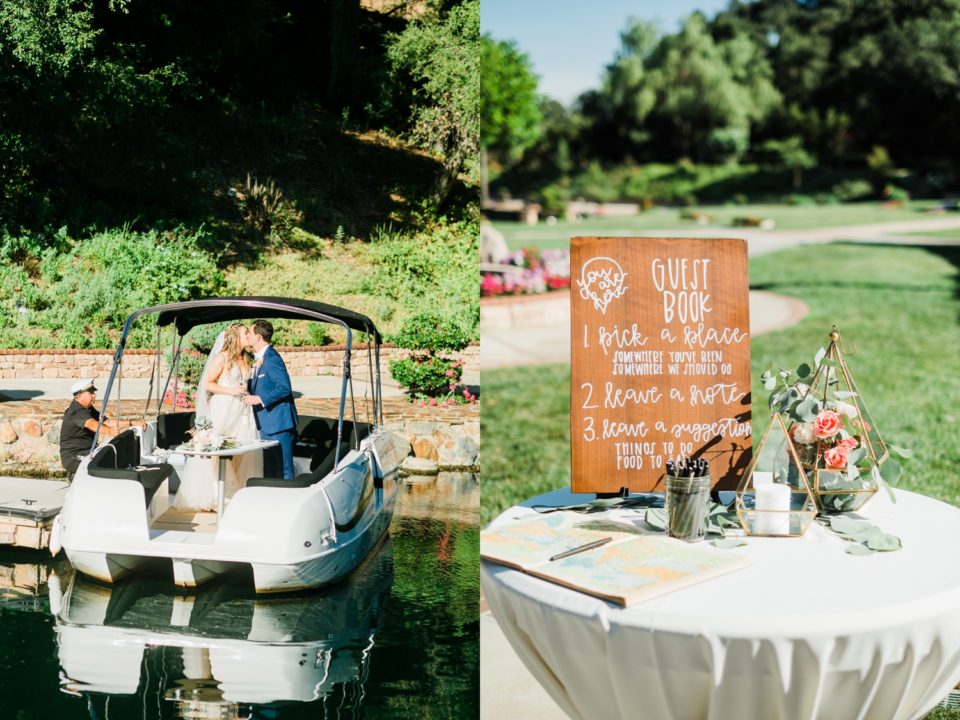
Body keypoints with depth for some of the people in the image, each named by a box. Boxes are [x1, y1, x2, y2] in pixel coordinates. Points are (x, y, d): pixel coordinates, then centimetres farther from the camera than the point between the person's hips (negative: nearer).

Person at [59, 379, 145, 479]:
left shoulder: (89, 409, 13)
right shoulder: (76, 411, -19)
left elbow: (108, 422, 11)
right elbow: (91, 424, -39)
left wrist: (132, 423, 0)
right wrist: (108, 431, -59)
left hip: (87, 453, 10)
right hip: (73, 458, -10)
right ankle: (75, 475, -6)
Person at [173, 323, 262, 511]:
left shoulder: (244, 359, 15)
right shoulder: (223, 357, -5)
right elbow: (207, 383, -9)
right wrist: (230, 391, -16)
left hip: (242, 413, 7)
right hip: (223, 412, -7)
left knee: (241, 456, 3)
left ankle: (236, 495, 10)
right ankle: (210, 497, 1)